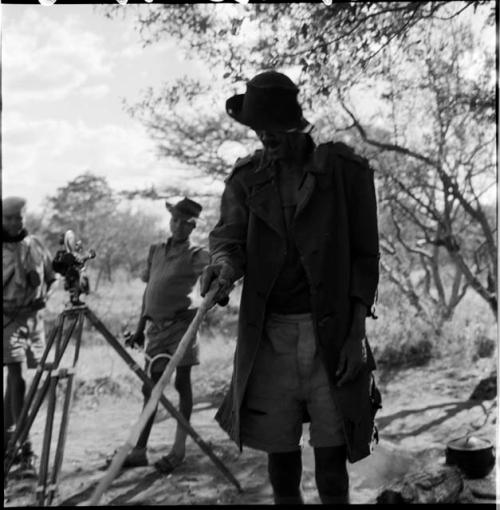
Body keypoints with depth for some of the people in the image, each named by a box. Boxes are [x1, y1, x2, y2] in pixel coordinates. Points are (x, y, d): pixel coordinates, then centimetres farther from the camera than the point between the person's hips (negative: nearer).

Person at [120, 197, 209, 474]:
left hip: (181, 324, -5)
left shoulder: (195, 255, -3)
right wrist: (140, 327, 17)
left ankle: (179, 448, 9)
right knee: (150, 386, 7)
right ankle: (139, 450, 12)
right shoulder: (156, 251, 14)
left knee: (182, 383, 1)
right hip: (156, 326, 5)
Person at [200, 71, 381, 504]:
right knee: (279, 450, 11)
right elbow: (229, 233, -7)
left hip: (333, 335, -2)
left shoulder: (345, 170, 0)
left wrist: (356, 333, -7)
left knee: (331, 453, 1)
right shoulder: (246, 178, 8)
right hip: (270, 334, 3)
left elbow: (365, 257, 0)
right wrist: (225, 261, -31)